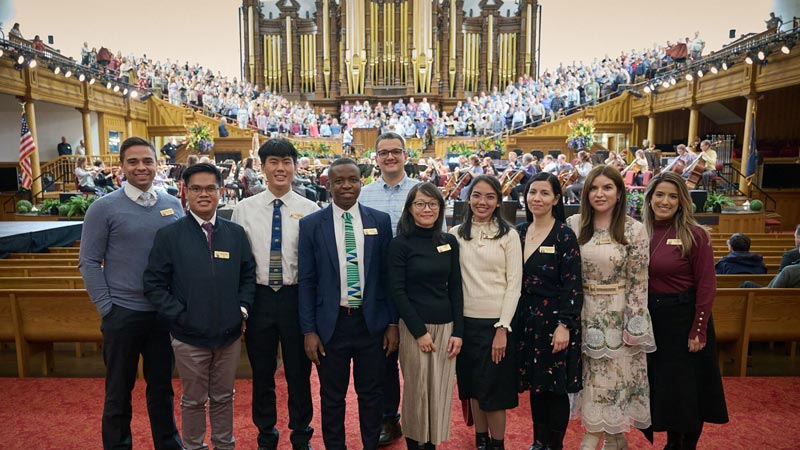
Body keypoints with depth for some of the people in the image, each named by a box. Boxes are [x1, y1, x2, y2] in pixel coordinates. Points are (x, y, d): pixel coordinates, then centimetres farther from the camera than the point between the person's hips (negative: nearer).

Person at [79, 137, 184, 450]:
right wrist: (107, 307, -8)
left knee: (162, 385, 16)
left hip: (166, 312, 3)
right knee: (119, 389, 12)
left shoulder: (173, 205, 2)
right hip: (123, 314, -3)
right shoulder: (104, 208, -6)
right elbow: (89, 263, -5)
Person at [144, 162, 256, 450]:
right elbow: (154, 284, -5)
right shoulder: (169, 235, -6)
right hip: (189, 336, -2)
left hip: (230, 333, 2)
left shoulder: (236, 234, 2)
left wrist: (243, 308, -2)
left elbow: (248, 275, 11)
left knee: (224, 397, 18)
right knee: (193, 401, 15)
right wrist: (179, 315, -12)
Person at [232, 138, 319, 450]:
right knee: (262, 372, 15)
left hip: (296, 296, -1)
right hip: (259, 296, 1)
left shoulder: (309, 210, -3)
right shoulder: (244, 209, 1)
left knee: (299, 370, 12)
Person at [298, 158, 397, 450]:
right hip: (331, 324, -1)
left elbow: (388, 276, 3)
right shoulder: (311, 224, -2)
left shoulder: (381, 221, 1)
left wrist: (393, 323, 2)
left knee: (372, 394, 14)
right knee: (332, 396, 14)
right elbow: (306, 281, -1)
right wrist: (309, 330, -4)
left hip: (372, 323, 1)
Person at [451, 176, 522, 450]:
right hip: (466, 321, 3)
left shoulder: (509, 235, -3)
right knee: (473, 387, 14)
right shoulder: (456, 234, 4)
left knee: (493, 389, 5)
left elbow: (514, 285, -5)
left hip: (497, 321, -2)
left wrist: (502, 328, -10)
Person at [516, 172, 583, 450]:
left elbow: (573, 285, -12)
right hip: (526, 319, 5)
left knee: (556, 386, 5)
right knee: (535, 384, 15)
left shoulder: (564, 235, -9)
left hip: (554, 319, -5)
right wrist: (512, 320, 10)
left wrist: (564, 325, -17)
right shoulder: (520, 232, 7)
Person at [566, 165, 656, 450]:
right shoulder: (574, 225, -2)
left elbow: (638, 282, -7)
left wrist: (635, 326, -9)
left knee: (617, 374, 9)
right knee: (589, 375, 13)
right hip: (584, 313, 2)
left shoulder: (634, 230, -9)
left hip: (618, 315, -2)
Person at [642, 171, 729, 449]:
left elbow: (707, 285, -12)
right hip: (651, 317, 5)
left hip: (684, 316, -4)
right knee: (661, 385, 17)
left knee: (687, 388, 9)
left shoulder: (695, 235, -12)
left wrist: (698, 330, -14)